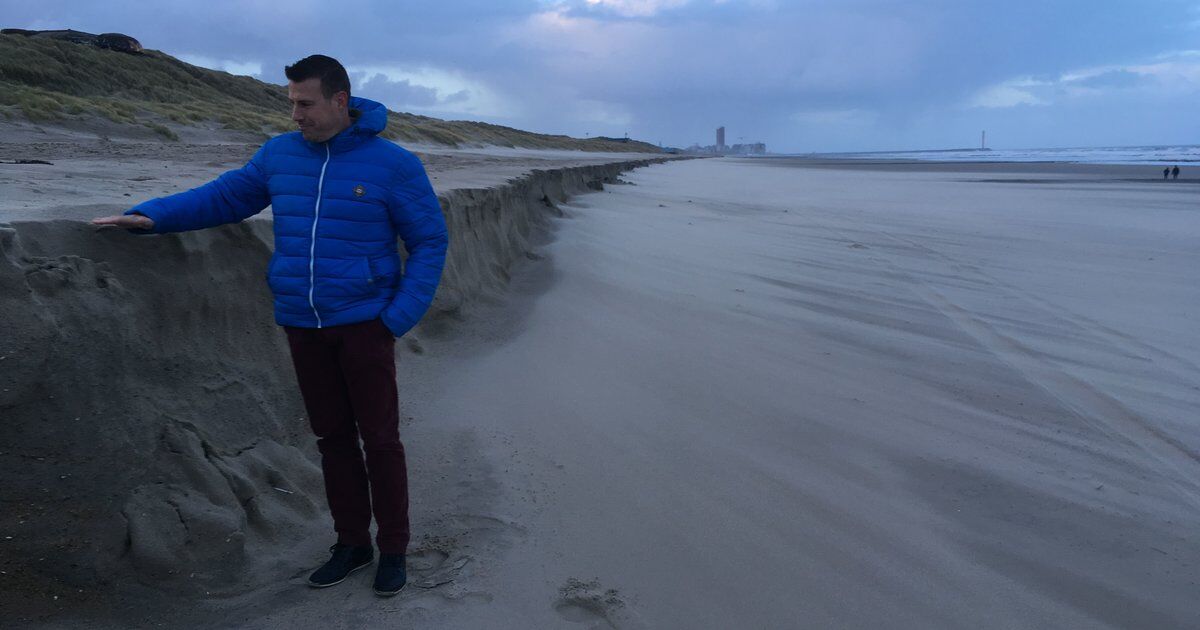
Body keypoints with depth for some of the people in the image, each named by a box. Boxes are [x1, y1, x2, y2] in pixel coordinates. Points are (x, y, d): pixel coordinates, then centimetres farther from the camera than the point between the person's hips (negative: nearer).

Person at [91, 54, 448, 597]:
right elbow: (224, 196, 16)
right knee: (332, 439, 12)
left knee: (379, 439, 2)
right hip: (302, 327, 4)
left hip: (363, 324, -4)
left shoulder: (393, 164, -8)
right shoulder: (279, 155, 5)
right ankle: (352, 543, 27)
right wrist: (151, 216, 3)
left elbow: (430, 242, -5)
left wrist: (398, 318, -12)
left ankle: (393, 549, 18)